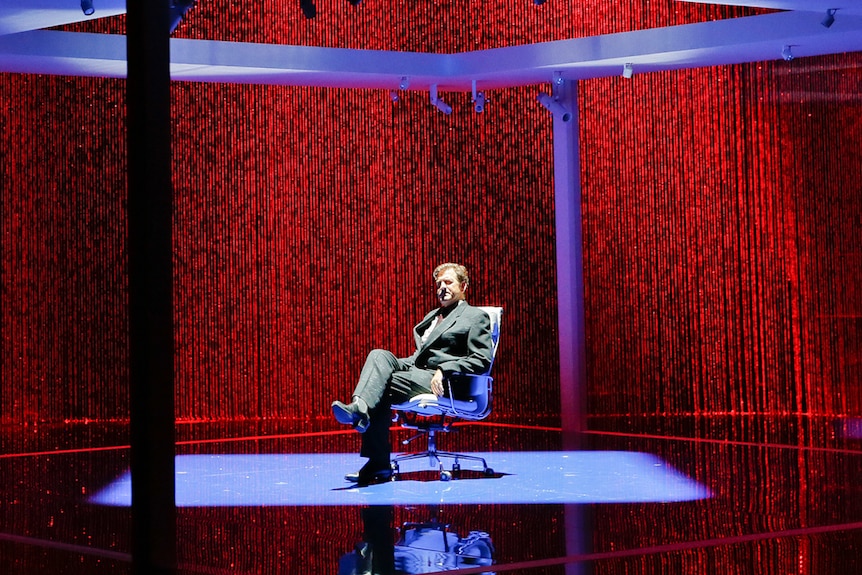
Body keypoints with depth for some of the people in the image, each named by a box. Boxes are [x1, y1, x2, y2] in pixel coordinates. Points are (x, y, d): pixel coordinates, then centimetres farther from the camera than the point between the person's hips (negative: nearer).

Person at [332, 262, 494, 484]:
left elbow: (482, 360, -5)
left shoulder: (476, 316, 8)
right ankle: (360, 407, -40)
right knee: (379, 355, -23)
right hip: (415, 367, 7)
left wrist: (444, 371, -17)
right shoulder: (432, 316, 33)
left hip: (441, 382, -7)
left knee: (383, 384, -28)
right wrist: (408, 361, 9)